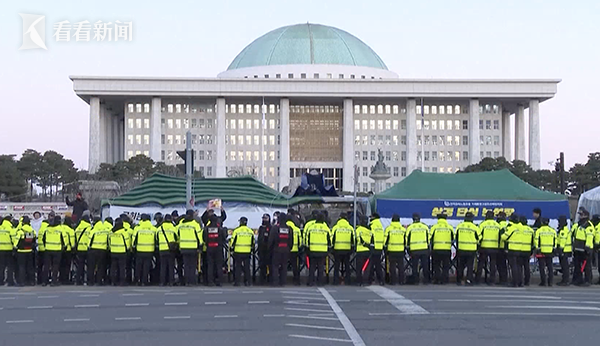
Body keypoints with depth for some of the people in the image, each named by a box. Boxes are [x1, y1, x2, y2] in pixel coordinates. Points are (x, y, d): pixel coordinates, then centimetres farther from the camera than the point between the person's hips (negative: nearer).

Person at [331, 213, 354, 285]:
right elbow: (353, 239, 7)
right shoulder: (350, 228, 3)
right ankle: (347, 280, 10)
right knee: (347, 265, 10)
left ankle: (336, 281, 3)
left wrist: (331, 247, 10)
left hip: (337, 249, -1)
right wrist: (352, 248, 17)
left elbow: (332, 239, 0)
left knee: (337, 266, 5)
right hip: (347, 249, 1)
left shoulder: (335, 227, -3)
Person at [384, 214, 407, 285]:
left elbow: (385, 240, -2)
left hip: (391, 250, -2)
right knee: (401, 266, 9)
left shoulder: (388, 228, -5)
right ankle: (401, 281, 10)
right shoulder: (403, 229, 3)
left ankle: (393, 281, 4)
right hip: (401, 250, 2)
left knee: (392, 266, 4)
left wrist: (385, 247, 11)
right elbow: (406, 240, 8)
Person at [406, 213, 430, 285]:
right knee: (425, 266, 8)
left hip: (414, 250, -1)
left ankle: (416, 281, 4)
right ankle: (426, 280, 8)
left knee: (415, 266, 6)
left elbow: (407, 239, 4)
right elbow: (428, 238, 8)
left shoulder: (409, 228, 0)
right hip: (424, 249, 1)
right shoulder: (425, 227, 5)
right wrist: (428, 246, 19)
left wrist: (408, 248, 14)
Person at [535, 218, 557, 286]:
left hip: (541, 252, -3)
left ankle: (543, 281, 0)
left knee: (542, 267, 2)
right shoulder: (553, 231, 5)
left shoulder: (539, 231, -6)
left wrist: (537, 249, 1)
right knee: (550, 267, 10)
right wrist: (554, 249, 13)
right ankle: (550, 281, 8)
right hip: (550, 252, 3)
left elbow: (536, 241, -6)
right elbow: (555, 241, 8)